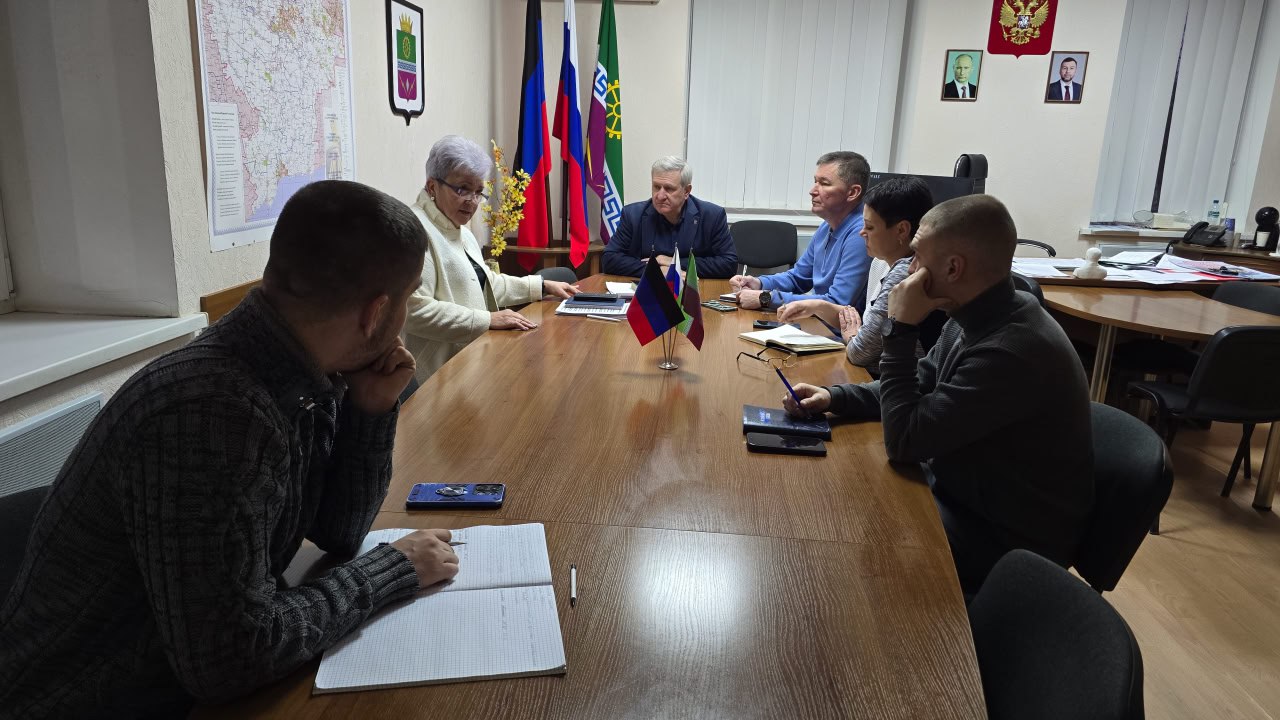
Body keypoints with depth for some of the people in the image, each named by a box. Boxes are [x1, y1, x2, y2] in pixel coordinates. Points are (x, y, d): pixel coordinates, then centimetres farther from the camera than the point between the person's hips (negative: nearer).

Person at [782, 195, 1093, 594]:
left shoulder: (1014, 350, -33)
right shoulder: (980, 318, -3)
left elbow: (905, 439, -27)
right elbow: (919, 387, 12)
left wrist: (900, 329, -24)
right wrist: (833, 397, -3)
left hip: (1005, 539, -8)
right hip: (962, 492, 8)